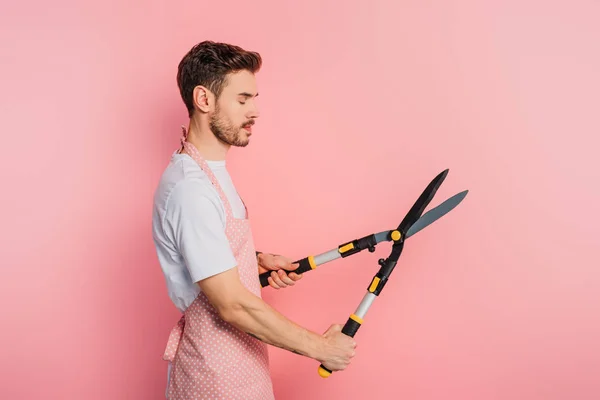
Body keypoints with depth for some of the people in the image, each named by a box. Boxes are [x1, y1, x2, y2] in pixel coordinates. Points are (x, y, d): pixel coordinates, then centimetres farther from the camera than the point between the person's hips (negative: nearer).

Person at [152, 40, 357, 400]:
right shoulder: (190, 188, -26)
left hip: (239, 351, 9)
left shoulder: (212, 168, 7)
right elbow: (232, 305, -27)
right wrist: (320, 347, -19)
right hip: (216, 371, -9)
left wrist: (257, 260, 4)